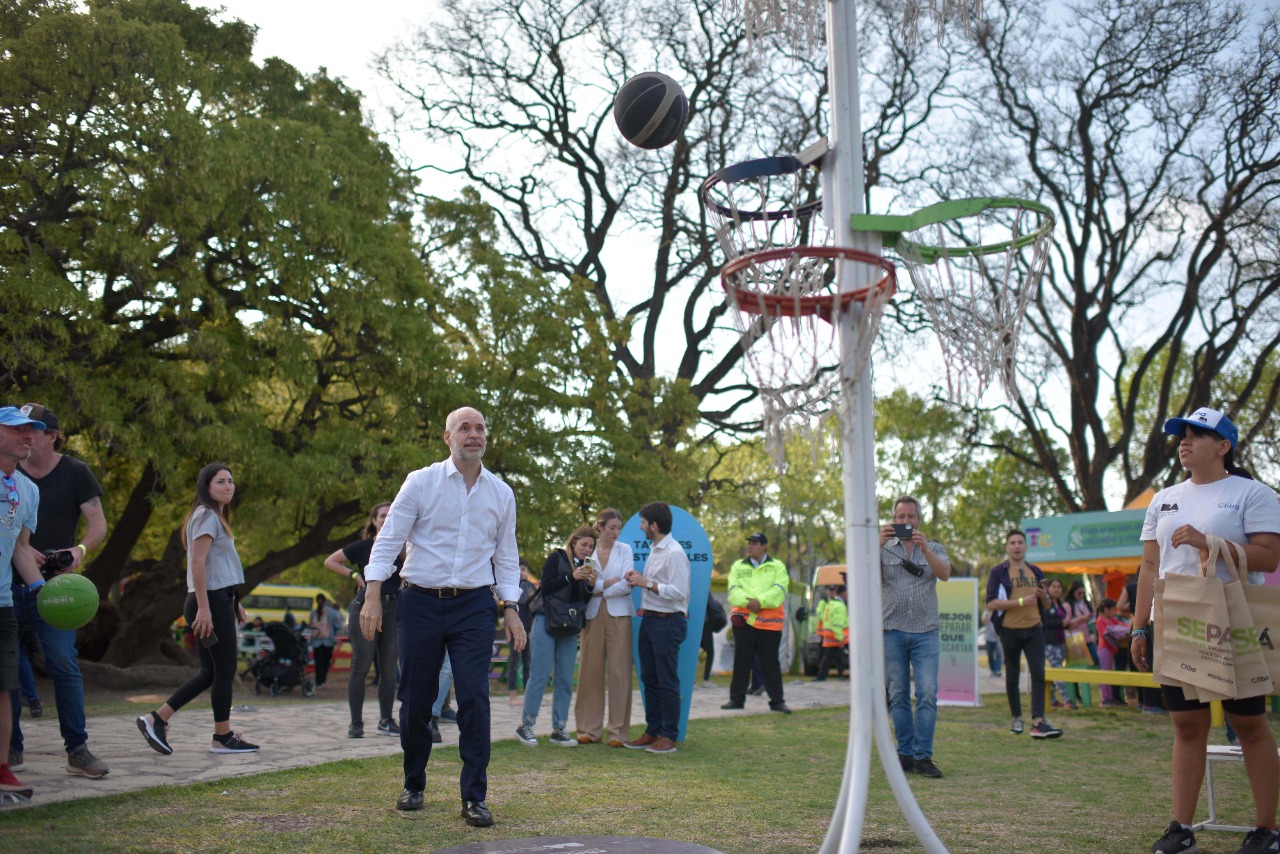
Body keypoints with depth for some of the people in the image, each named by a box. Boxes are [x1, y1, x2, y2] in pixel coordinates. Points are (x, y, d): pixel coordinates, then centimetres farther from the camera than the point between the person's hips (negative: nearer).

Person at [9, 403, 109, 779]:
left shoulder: (75, 473, 1)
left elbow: (98, 524, -4)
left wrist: (79, 550, -24)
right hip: (8, 582, 3)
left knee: (64, 665, -8)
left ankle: (77, 749, -3)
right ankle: (11, 747, 19)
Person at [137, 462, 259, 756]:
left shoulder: (216, 516, 21)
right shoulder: (207, 515, -10)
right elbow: (197, 562, -19)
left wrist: (235, 603, 23)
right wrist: (204, 607, -24)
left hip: (219, 600, 10)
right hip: (211, 600, -10)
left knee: (210, 672, 12)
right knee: (225, 670, -1)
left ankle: (156, 719, 12)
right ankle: (223, 737, 8)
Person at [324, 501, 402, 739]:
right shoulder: (364, 546, 3)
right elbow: (330, 561, 7)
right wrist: (354, 575, -1)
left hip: (393, 610, 3)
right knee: (361, 666, -2)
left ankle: (386, 721, 16)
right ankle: (356, 723, 3)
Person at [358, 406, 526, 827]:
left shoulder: (501, 493, 7)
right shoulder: (421, 483, -1)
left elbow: (506, 556, 12)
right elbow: (389, 539, -3)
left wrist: (511, 609, 6)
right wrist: (373, 595, -12)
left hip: (474, 606, 1)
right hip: (421, 603, -1)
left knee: (474, 698, -8)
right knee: (416, 701, 6)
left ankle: (474, 797, 1)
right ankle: (413, 786, 27)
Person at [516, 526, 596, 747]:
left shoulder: (586, 566, 15)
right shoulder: (556, 558, 0)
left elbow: (585, 601, 13)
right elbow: (545, 586, -11)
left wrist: (591, 585, -6)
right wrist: (571, 577, -19)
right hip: (547, 621, -6)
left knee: (565, 679, 3)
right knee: (540, 675, -8)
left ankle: (558, 729, 8)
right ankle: (525, 725, 0)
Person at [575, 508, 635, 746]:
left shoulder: (625, 550, 6)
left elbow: (627, 586, -4)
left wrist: (598, 589, -4)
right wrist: (609, 582, -8)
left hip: (618, 615, -1)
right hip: (593, 615, 1)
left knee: (619, 671, -3)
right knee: (591, 670, 1)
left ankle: (618, 731, 1)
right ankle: (590, 729, 9)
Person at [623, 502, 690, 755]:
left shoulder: (674, 553, -16)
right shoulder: (654, 550, 14)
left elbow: (678, 592, -22)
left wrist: (647, 583, -19)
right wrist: (638, 580, 4)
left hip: (667, 622, -10)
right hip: (649, 620, 10)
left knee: (667, 681, -2)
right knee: (649, 679, 13)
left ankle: (669, 736, 5)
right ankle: (652, 732, 21)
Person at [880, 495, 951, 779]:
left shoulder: (933, 548, 11)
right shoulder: (884, 548, 11)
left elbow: (944, 574, -8)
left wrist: (924, 548, -22)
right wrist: (879, 544, -22)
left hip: (925, 631, 0)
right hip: (893, 631, 1)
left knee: (927, 693, -8)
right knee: (898, 695, 4)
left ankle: (923, 756, -4)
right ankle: (905, 753, 12)